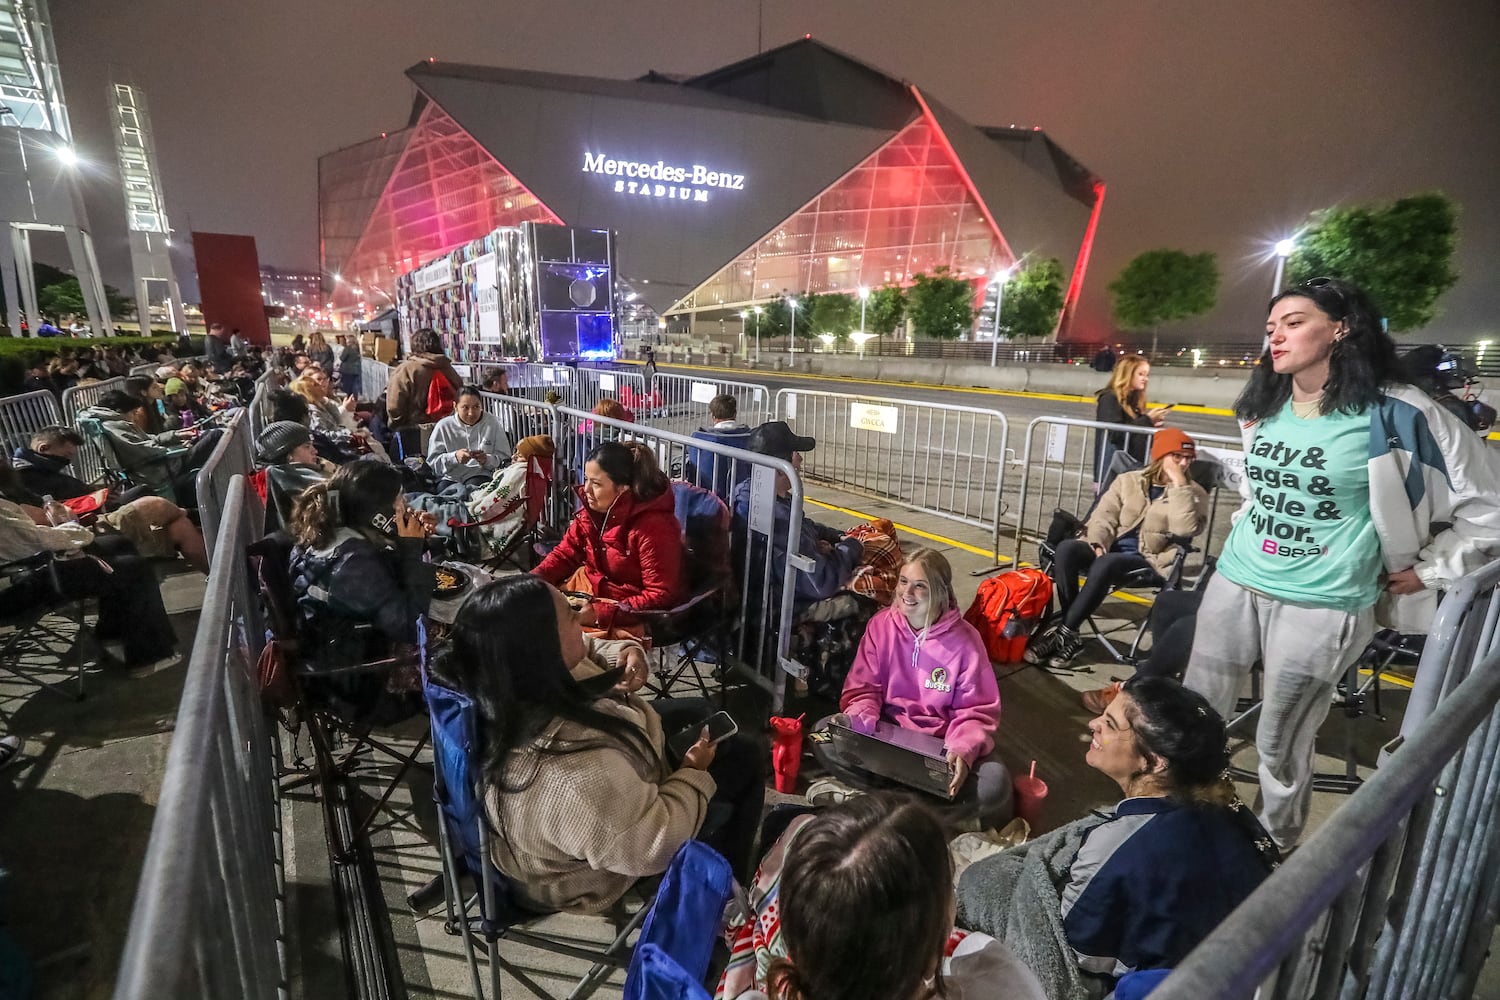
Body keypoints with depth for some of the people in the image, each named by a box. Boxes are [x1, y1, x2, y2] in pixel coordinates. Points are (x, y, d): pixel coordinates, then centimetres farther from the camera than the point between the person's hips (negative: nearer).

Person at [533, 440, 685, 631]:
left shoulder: (653, 526, -28)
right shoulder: (592, 508, -5)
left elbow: (660, 596, -27)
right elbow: (566, 553, 7)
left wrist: (601, 613, -31)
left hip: (631, 616, -7)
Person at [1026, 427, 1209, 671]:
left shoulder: (1194, 493, 8)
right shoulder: (1128, 480, 15)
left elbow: (1186, 529, -11)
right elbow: (1104, 515, 7)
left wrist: (1179, 485, -11)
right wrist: (1098, 543, -13)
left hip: (1149, 560, -3)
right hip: (1111, 550, 3)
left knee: (1105, 564, -37)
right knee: (1066, 549, -29)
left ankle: (1063, 632, -28)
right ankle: (1073, 635, -25)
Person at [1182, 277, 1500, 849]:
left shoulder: (1394, 413, -10)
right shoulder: (1263, 410, 8)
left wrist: (1430, 571, -1)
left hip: (1319, 606, -5)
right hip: (1234, 585, 5)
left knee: (1280, 742, 6)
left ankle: (1278, 849, 31)